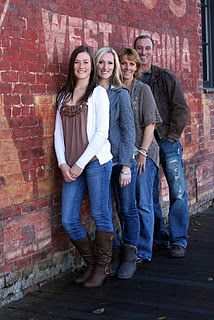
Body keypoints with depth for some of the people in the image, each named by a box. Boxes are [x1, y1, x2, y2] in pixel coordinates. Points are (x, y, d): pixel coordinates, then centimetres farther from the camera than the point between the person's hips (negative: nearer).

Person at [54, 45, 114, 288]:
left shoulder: (98, 93, 0)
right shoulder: (64, 95, 15)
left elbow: (101, 132, -8)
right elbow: (58, 132, 11)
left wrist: (80, 164, -11)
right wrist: (62, 164, -2)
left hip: (95, 161, -5)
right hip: (70, 166, 5)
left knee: (100, 215, 1)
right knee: (68, 220, 4)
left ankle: (102, 267, 17)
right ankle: (91, 263, 23)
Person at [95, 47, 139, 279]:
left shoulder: (121, 94, -4)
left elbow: (128, 131, -6)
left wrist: (126, 166, -11)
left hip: (122, 161, -3)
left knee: (127, 210, 5)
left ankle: (130, 257, 19)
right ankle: (115, 254, 21)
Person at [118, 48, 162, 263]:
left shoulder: (143, 89, -2)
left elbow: (150, 124, -5)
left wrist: (142, 152, -11)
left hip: (143, 153, -4)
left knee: (143, 204, -1)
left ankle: (143, 252, 9)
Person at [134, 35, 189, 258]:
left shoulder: (166, 78, 5)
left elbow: (181, 109, 1)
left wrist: (171, 136, -7)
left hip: (167, 142, -1)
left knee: (178, 192, -5)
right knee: (149, 195, 6)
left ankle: (178, 240, 3)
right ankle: (159, 236, 20)